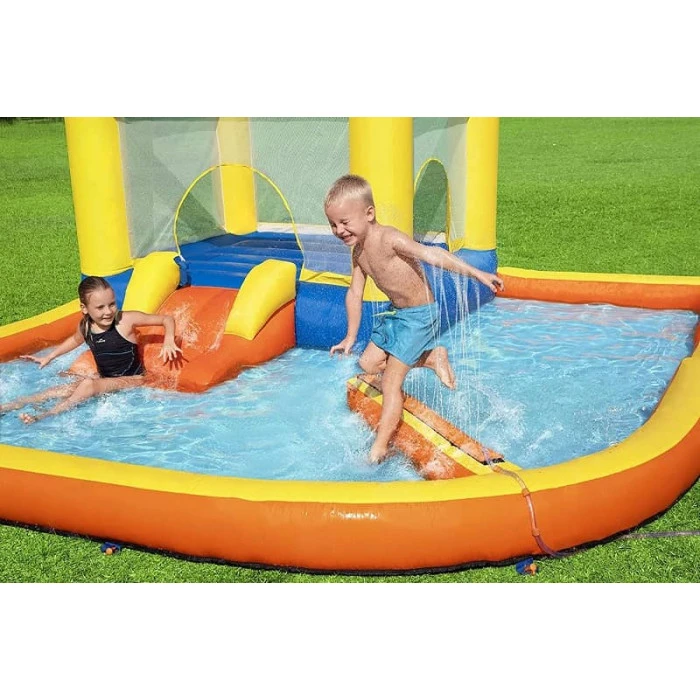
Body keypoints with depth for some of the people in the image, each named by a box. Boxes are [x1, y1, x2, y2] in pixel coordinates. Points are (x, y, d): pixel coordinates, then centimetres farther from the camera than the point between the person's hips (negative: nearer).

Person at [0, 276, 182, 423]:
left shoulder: (126, 320, -17)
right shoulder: (85, 326, -2)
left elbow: (167, 319, -12)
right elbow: (75, 340, 25)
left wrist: (168, 341, -28)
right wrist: (49, 357, 25)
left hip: (132, 380, -5)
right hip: (105, 381, 5)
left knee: (88, 384, -30)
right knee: (67, 389, -15)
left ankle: (45, 415, -29)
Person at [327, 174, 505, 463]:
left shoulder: (389, 239, -26)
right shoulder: (358, 250, 0)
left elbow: (431, 254, -33)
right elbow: (355, 293, 6)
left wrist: (474, 273, -41)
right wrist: (350, 337, 7)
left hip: (420, 314, -9)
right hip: (395, 312, 9)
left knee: (391, 381, -10)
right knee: (368, 364, 13)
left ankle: (380, 446, -2)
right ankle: (432, 357, 21)